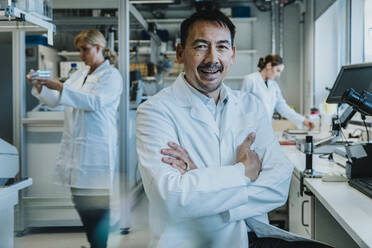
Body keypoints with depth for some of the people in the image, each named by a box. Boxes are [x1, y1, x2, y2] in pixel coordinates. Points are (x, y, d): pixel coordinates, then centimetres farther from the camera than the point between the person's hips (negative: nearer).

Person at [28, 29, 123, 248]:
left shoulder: (111, 75, -3)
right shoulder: (79, 75, 20)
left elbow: (95, 101, -18)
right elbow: (55, 100, 19)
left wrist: (60, 87, -20)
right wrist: (40, 87, -1)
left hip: (97, 151, -8)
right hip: (75, 148, 8)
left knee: (97, 204, -5)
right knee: (80, 202, 12)